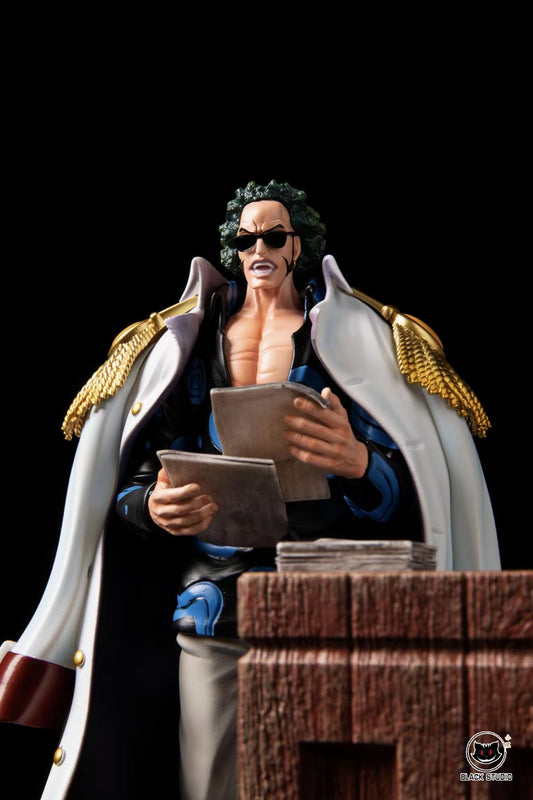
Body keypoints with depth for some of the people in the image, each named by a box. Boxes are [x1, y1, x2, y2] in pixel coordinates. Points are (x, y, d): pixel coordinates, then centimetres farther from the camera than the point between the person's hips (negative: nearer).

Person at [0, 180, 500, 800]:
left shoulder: (353, 334, 9)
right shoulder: (188, 339, 16)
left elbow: (408, 487, 0)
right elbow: (132, 480, 14)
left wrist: (359, 463, -22)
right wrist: (154, 507, -9)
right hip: (216, 604, 2)